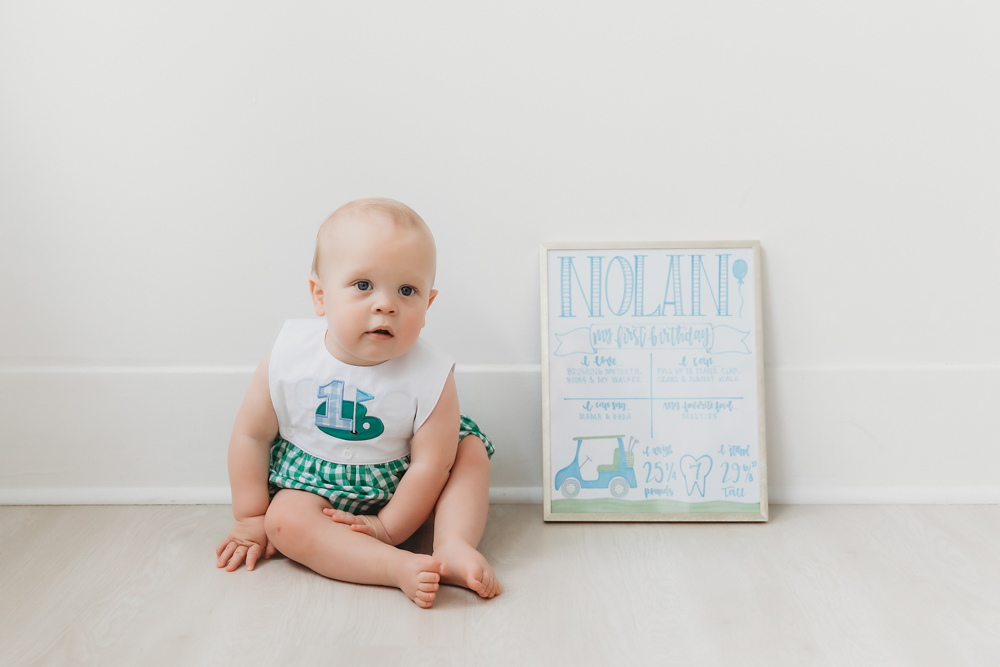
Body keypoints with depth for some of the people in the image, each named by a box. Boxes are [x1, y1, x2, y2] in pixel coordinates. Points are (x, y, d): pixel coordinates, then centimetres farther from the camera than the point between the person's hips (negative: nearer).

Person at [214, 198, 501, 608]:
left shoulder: (430, 376, -24)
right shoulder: (289, 358, -20)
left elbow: (430, 463, -18)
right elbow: (252, 435, -8)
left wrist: (387, 528, -16)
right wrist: (250, 519, -4)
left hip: (398, 489, 1)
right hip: (312, 483, 0)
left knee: (471, 449, -14)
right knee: (284, 520, -29)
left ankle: (454, 548, -24)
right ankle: (401, 568, -38)